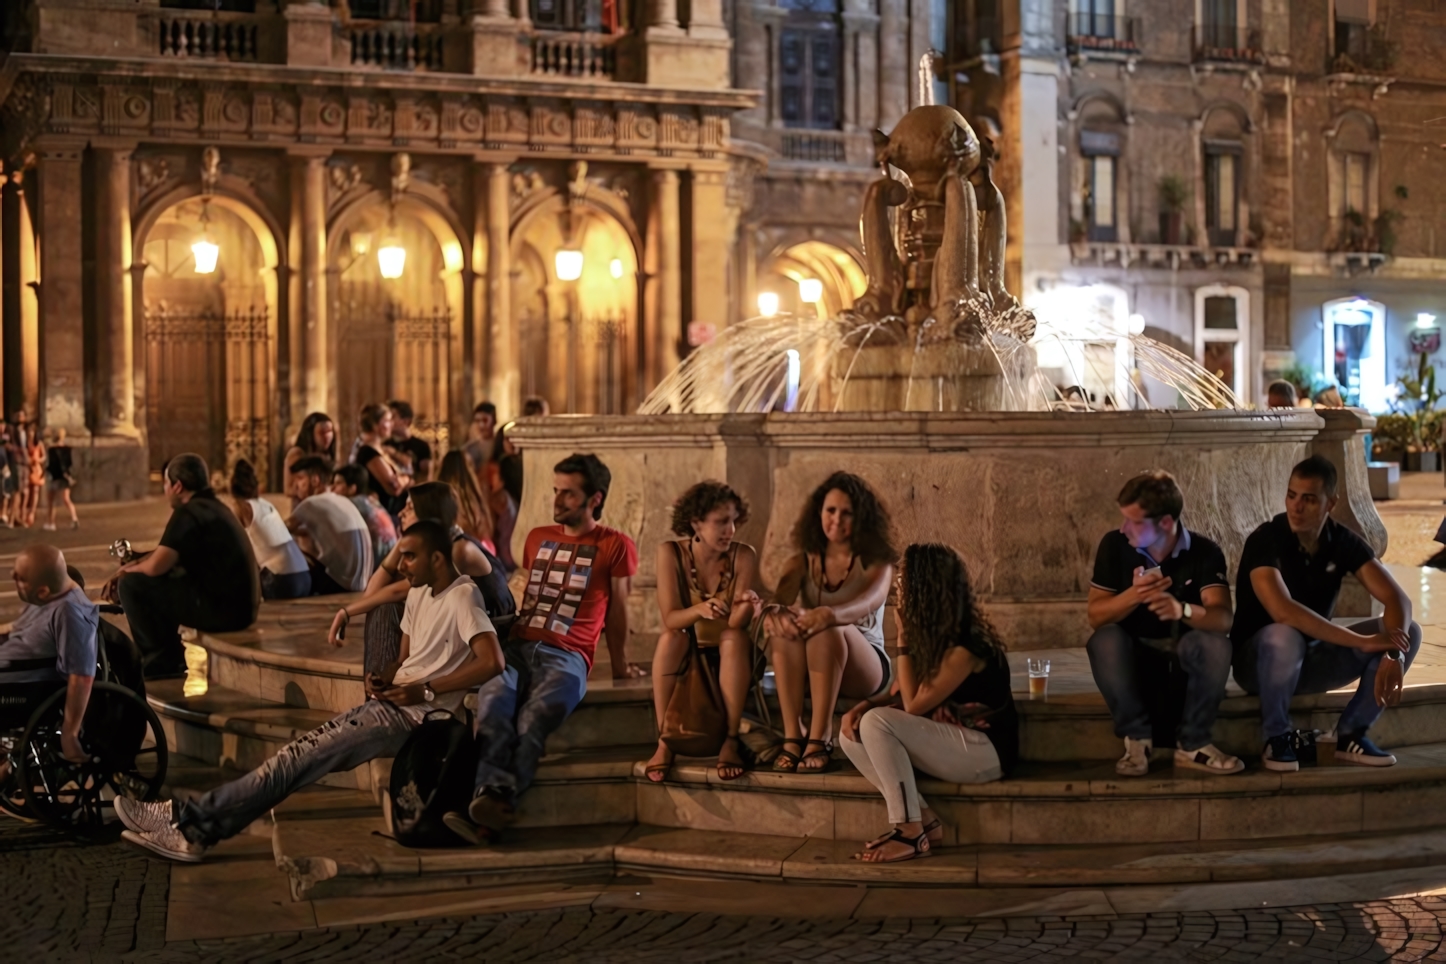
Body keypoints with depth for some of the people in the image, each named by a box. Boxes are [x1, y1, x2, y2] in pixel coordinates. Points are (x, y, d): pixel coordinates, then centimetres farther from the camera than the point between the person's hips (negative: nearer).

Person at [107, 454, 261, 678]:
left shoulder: (188, 513, -13)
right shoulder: (213, 507, 17)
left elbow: (156, 566, -19)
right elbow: (166, 553, 24)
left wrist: (129, 570, 3)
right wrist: (127, 568, 14)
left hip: (220, 609, -10)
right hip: (242, 606, 10)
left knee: (132, 585, -3)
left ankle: (161, 663, 7)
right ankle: (172, 656, 27)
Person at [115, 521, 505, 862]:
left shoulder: (462, 597, -12)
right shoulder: (419, 594, 17)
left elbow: (492, 662, -24)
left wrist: (425, 690, -21)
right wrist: (383, 678, 1)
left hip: (414, 714, -9)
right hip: (391, 705, 9)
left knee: (302, 756, -18)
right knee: (302, 753, -7)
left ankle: (191, 820, -21)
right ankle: (193, 829, -16)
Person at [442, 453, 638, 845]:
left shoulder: (615, 546, 10)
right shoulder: (538, 538, 27)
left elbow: (617, 610, 16)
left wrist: (620, 666, 22)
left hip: (566, 656, -4)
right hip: (517, 646, 4)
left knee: (533, 718, -35)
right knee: (493, 702, -33)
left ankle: (487, 809, -52)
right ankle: (494, 794, -54)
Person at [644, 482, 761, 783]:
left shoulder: (743, 556, -12)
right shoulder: (671, 553, -12)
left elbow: (736, 623, -18)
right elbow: (670, 618, -19)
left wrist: (746, 606, -42)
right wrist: (700, 610, -40)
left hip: (730, 658, 0)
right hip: (685, 657, 0)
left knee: (734, 637, -32)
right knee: (671, 637, -31)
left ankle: (731, 741, -28)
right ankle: (665, 742, -28)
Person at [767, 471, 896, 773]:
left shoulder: (876, 563, 0)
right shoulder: (802, 563, 8)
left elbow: (870, 602, -24)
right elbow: (780, 600, -13)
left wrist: (829, 614, -48)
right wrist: (774, 612, -41)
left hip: (865, 670, -2)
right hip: (809, 670, 2)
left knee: (828, 629, -35)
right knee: (784, 624, -31)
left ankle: (820, 738, -38)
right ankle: (792, 736, -36)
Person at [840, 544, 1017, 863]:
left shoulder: (964, 646, -22)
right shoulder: (931, 633, 5)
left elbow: (913, 705, -20)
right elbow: (898, 694, 9)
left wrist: (903, 639, -17)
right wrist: (862, 706, -12)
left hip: (985, 750, -9)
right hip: (951, 740, 9)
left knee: (877, 723, -25)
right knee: (853, 735, -5)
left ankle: (911, 832, -20)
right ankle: (924, 820, -8)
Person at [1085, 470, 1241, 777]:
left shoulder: (1205, 552, -13)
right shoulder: (1114, 545, -10)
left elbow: (1223, 619, -26)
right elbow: (1095, 616, -13)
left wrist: (1183, 610, -48)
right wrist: (1133, 595, -34)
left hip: (1184, 651, 0)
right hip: (1132, 653, 1)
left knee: (1215, 645, -33)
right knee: (1104, 640, -32)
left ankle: (1193, 744, -17)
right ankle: (1137, 738, -18)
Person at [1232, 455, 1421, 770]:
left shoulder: (1344, 542, -6)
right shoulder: (1265, 540, -22)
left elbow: (1397, 599, -13)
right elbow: (1283, 611, -37)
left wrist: (1393, 655, -33)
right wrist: (1362, 642, -38)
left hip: (1313, 657, 5)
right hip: (1259, 659, -5)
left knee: (1407, 632, -13)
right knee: (1284, 637, -41)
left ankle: (1350, 733, -4)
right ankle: (1277, 737, -16)